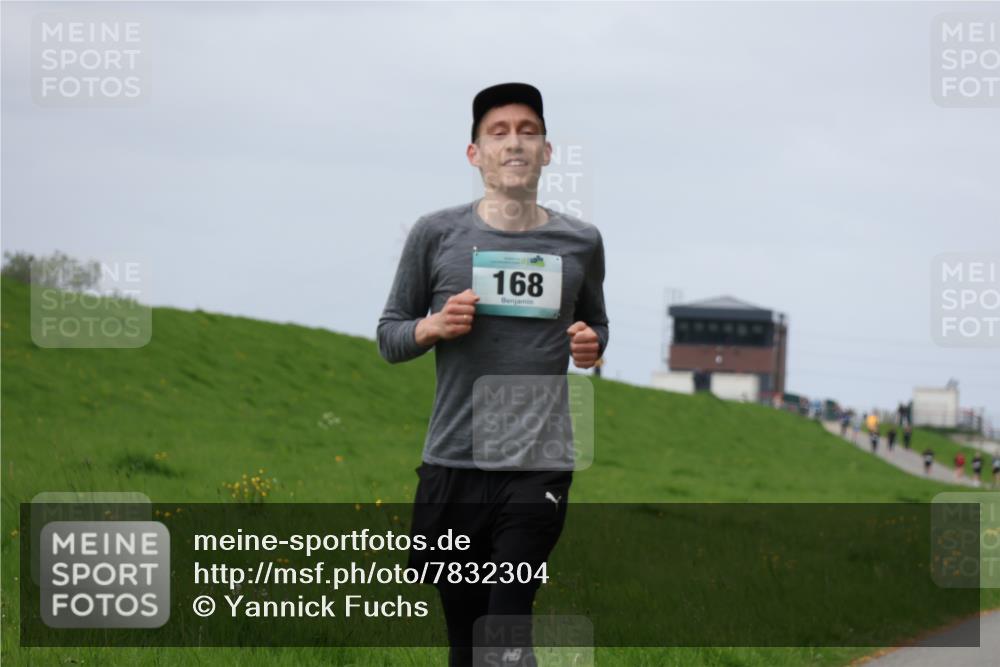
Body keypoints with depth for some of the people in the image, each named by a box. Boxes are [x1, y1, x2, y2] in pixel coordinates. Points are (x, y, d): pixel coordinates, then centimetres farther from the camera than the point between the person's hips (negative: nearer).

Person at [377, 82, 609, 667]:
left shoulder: (581, 242, 8)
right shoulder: (436, 235, 4)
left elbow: (597, 325, 24)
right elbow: (389, 336, 11)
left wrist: (591, 346, 1)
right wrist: (432, 327, -10)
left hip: (539, 466, 0)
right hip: (453, 465, 0)